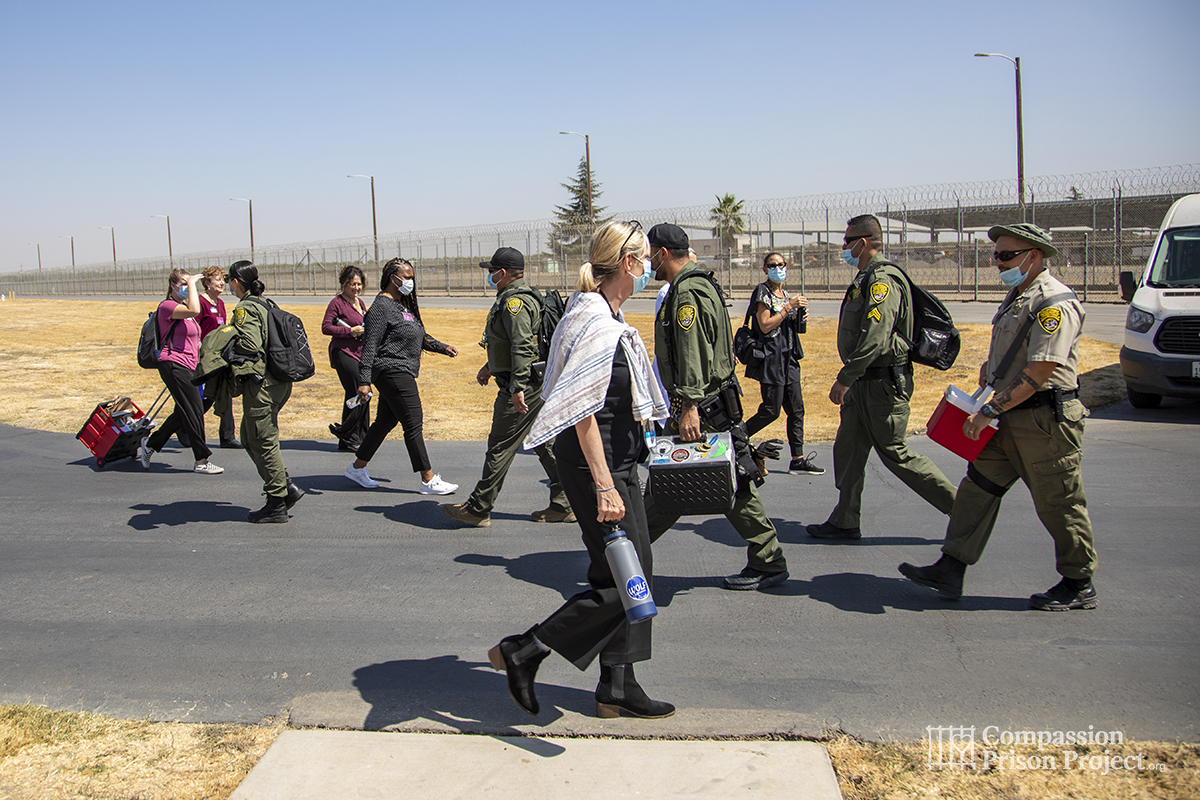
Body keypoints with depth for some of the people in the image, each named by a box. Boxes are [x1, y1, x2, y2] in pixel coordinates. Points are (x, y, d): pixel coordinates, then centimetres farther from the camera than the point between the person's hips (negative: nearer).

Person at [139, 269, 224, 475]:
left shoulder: (183, 309, 19)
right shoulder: (167, 306, -11)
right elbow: (194, 311, -29)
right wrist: (191, 283, -19)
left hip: (186, 366, 10)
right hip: (173, 364, -10)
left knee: (183, 413, 13)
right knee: (194, 412, -7)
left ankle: (150, 443, 29)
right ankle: (202, 461, -1)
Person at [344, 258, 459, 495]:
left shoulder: (403, 304, 17)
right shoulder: (381, 307, -12)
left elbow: (420, 337, 27)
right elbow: (370, 346, -17)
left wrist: (443, 348, 17)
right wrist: (364, 381, -22)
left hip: (402, 373, 10)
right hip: (392, 372, -10)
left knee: (385, 421, 16)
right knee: (414, 424, -7)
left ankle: (357, 468, 28)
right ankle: (429, 480, -2)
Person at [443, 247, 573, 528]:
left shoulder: (514, 301, -16)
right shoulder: (520, 297, 18)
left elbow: (522, 347, -25)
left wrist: (517, 387, -28)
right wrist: (491, 367, 34)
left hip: (524, 387, -11)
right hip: (539, 385, 11)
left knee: (500, 447, -3)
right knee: (547, 445, 12)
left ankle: (478, 509, 6)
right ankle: (563, 506, 16)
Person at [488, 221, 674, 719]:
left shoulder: (606, 315, 12)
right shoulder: (596, 322, -20)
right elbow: (583, 412, -24)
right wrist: (604, 486, -26)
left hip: (617, 460, 10)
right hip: (596, 465, -10)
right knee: (621, 581, -5)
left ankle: (618, 687, 22)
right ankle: (523, 652, 7)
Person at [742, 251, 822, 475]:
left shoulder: (785, 294, 18)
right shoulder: (763, 292, -7)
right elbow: (765, 325, -16)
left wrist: (800, 318, 5)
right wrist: (789, 307, -15)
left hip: (788, 358, 8)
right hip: (771, 357, -8)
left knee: (796, 409, 5)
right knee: (771, 410, -8)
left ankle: (798, 460, 9)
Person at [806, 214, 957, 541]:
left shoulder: (883, 279, -18)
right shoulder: (867, 278, 15)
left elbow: (875, 339, -28)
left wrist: (844, 378, -25)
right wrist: (849, 379, 22)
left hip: (883, 384, -10)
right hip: (864, 382, 10)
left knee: (895, 454, -3)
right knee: (847, 449, 11)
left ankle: (961, 505, 9)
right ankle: (845, 522, 18)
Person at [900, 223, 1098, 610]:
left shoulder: (1055, 303, -18)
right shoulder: (1018, 296, 14)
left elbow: (1040, 371, -25)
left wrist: (990, 410, -24)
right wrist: (992, 365, 10)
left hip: (1045, 419, -10)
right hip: (1010, 418, 10)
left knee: (1059, 504, 2)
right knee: (978, 487, 7)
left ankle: (1079, 585, 18)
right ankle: (951, 570, 10)